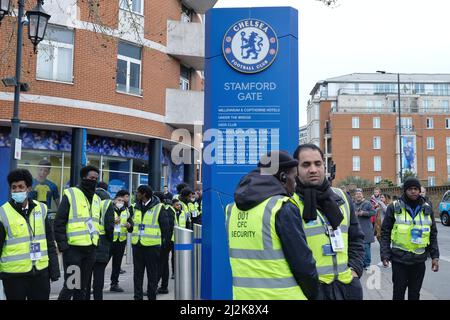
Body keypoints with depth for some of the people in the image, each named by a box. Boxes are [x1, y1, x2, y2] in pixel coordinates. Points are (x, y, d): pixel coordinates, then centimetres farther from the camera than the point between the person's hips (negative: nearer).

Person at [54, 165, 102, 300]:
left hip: (90, 249, 6)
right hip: (73, 248, -6)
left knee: (82, 286, 13)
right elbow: (59, 223, -9)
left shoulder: (97, 199, 14)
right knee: (70, 285, -4)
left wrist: (96, 243, 13)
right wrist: (63, 245, -15)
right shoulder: (70, 194, -6)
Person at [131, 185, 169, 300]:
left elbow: (165, 226, -4)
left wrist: (162, 241, -4)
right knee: (137, 272, 10)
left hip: (152, 245, -5)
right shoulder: (136, 207, 11)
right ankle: (138, 296, 19)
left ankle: (152, 296, 15)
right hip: (137, 244, 5)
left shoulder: (158, 207, -7)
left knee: (152, 273, 4)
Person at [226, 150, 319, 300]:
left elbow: (245, 257, 9)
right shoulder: (283, 208, -16)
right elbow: (302, 263, -15)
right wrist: (313, 293, 1)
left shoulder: (233, 208, 4)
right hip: (281, 295, -6)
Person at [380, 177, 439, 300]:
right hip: (399, 259, -3)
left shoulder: (427, 208, 6)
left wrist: (435, 256, 5)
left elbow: (433, 234, 11)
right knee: (399, 292, 6)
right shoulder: (394, 207, -5)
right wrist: (385, 255, -11)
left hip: (419, 260, 3)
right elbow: (385, 233, -3)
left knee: (415, 294, 13)